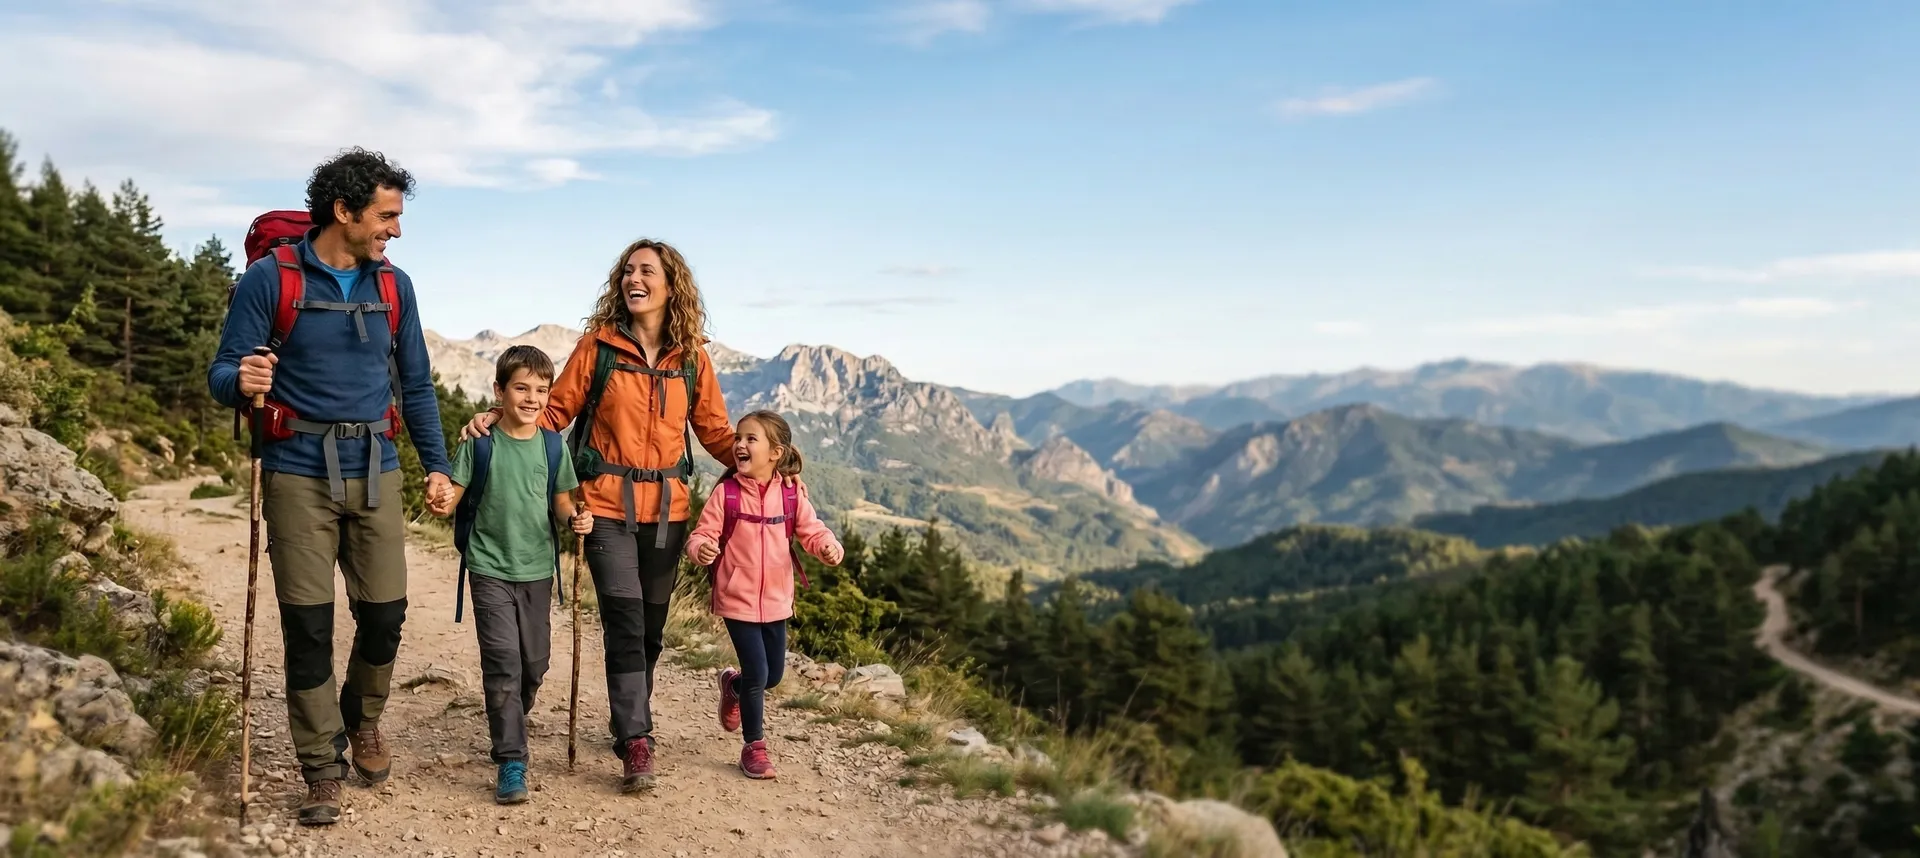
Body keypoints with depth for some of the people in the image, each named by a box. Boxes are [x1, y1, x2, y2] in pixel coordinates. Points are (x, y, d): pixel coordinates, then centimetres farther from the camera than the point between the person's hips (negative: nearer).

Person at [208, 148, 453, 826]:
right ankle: (322, 770, 14)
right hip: (299, 474, -3)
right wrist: (242, 379, -28)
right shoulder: (270, 279, -5)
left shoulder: (393, 286, 8)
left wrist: (436, 463, 10)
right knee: (308, 625, 0)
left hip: (375, 472, 3)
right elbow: (222, 375, -4)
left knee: (385, 612, 2)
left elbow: (415, 384, 15)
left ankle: (363, 718, 32)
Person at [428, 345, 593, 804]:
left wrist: (577, 517, -11)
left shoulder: (552, 445, 2)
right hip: (490, 567, -3)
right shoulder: (480, 443, -5)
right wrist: (444, 503, -25)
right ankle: (510, 761, -5)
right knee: (503, 662, -9)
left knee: (534, 662, 13)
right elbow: (456, 490, -3)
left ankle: (511, 725, 41)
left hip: (538, 568, 3)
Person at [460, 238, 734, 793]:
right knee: (625, 622, -10)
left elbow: (715, 430, 8)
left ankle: (630, 721, 31)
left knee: (651, 626, 12)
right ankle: (636, 744, -7)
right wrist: (499, 417, -14)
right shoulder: (598, 345, -1)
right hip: (609, 504, -3)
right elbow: (555, 410, 2)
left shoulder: (692, 356, 5)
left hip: (667, 508, 3)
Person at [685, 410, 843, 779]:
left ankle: (734, 685, 48)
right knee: (757, 672, -5)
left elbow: (811, 530, -2)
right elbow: (702, 534, -9)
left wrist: (829, 547, -23)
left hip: (776, 600, 4)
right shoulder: (725, 493, -10)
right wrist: (701, 549, -32)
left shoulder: (791, 494, -3)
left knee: (774, 674, 14)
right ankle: (754, 746, 16)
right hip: (737, 599, -3)